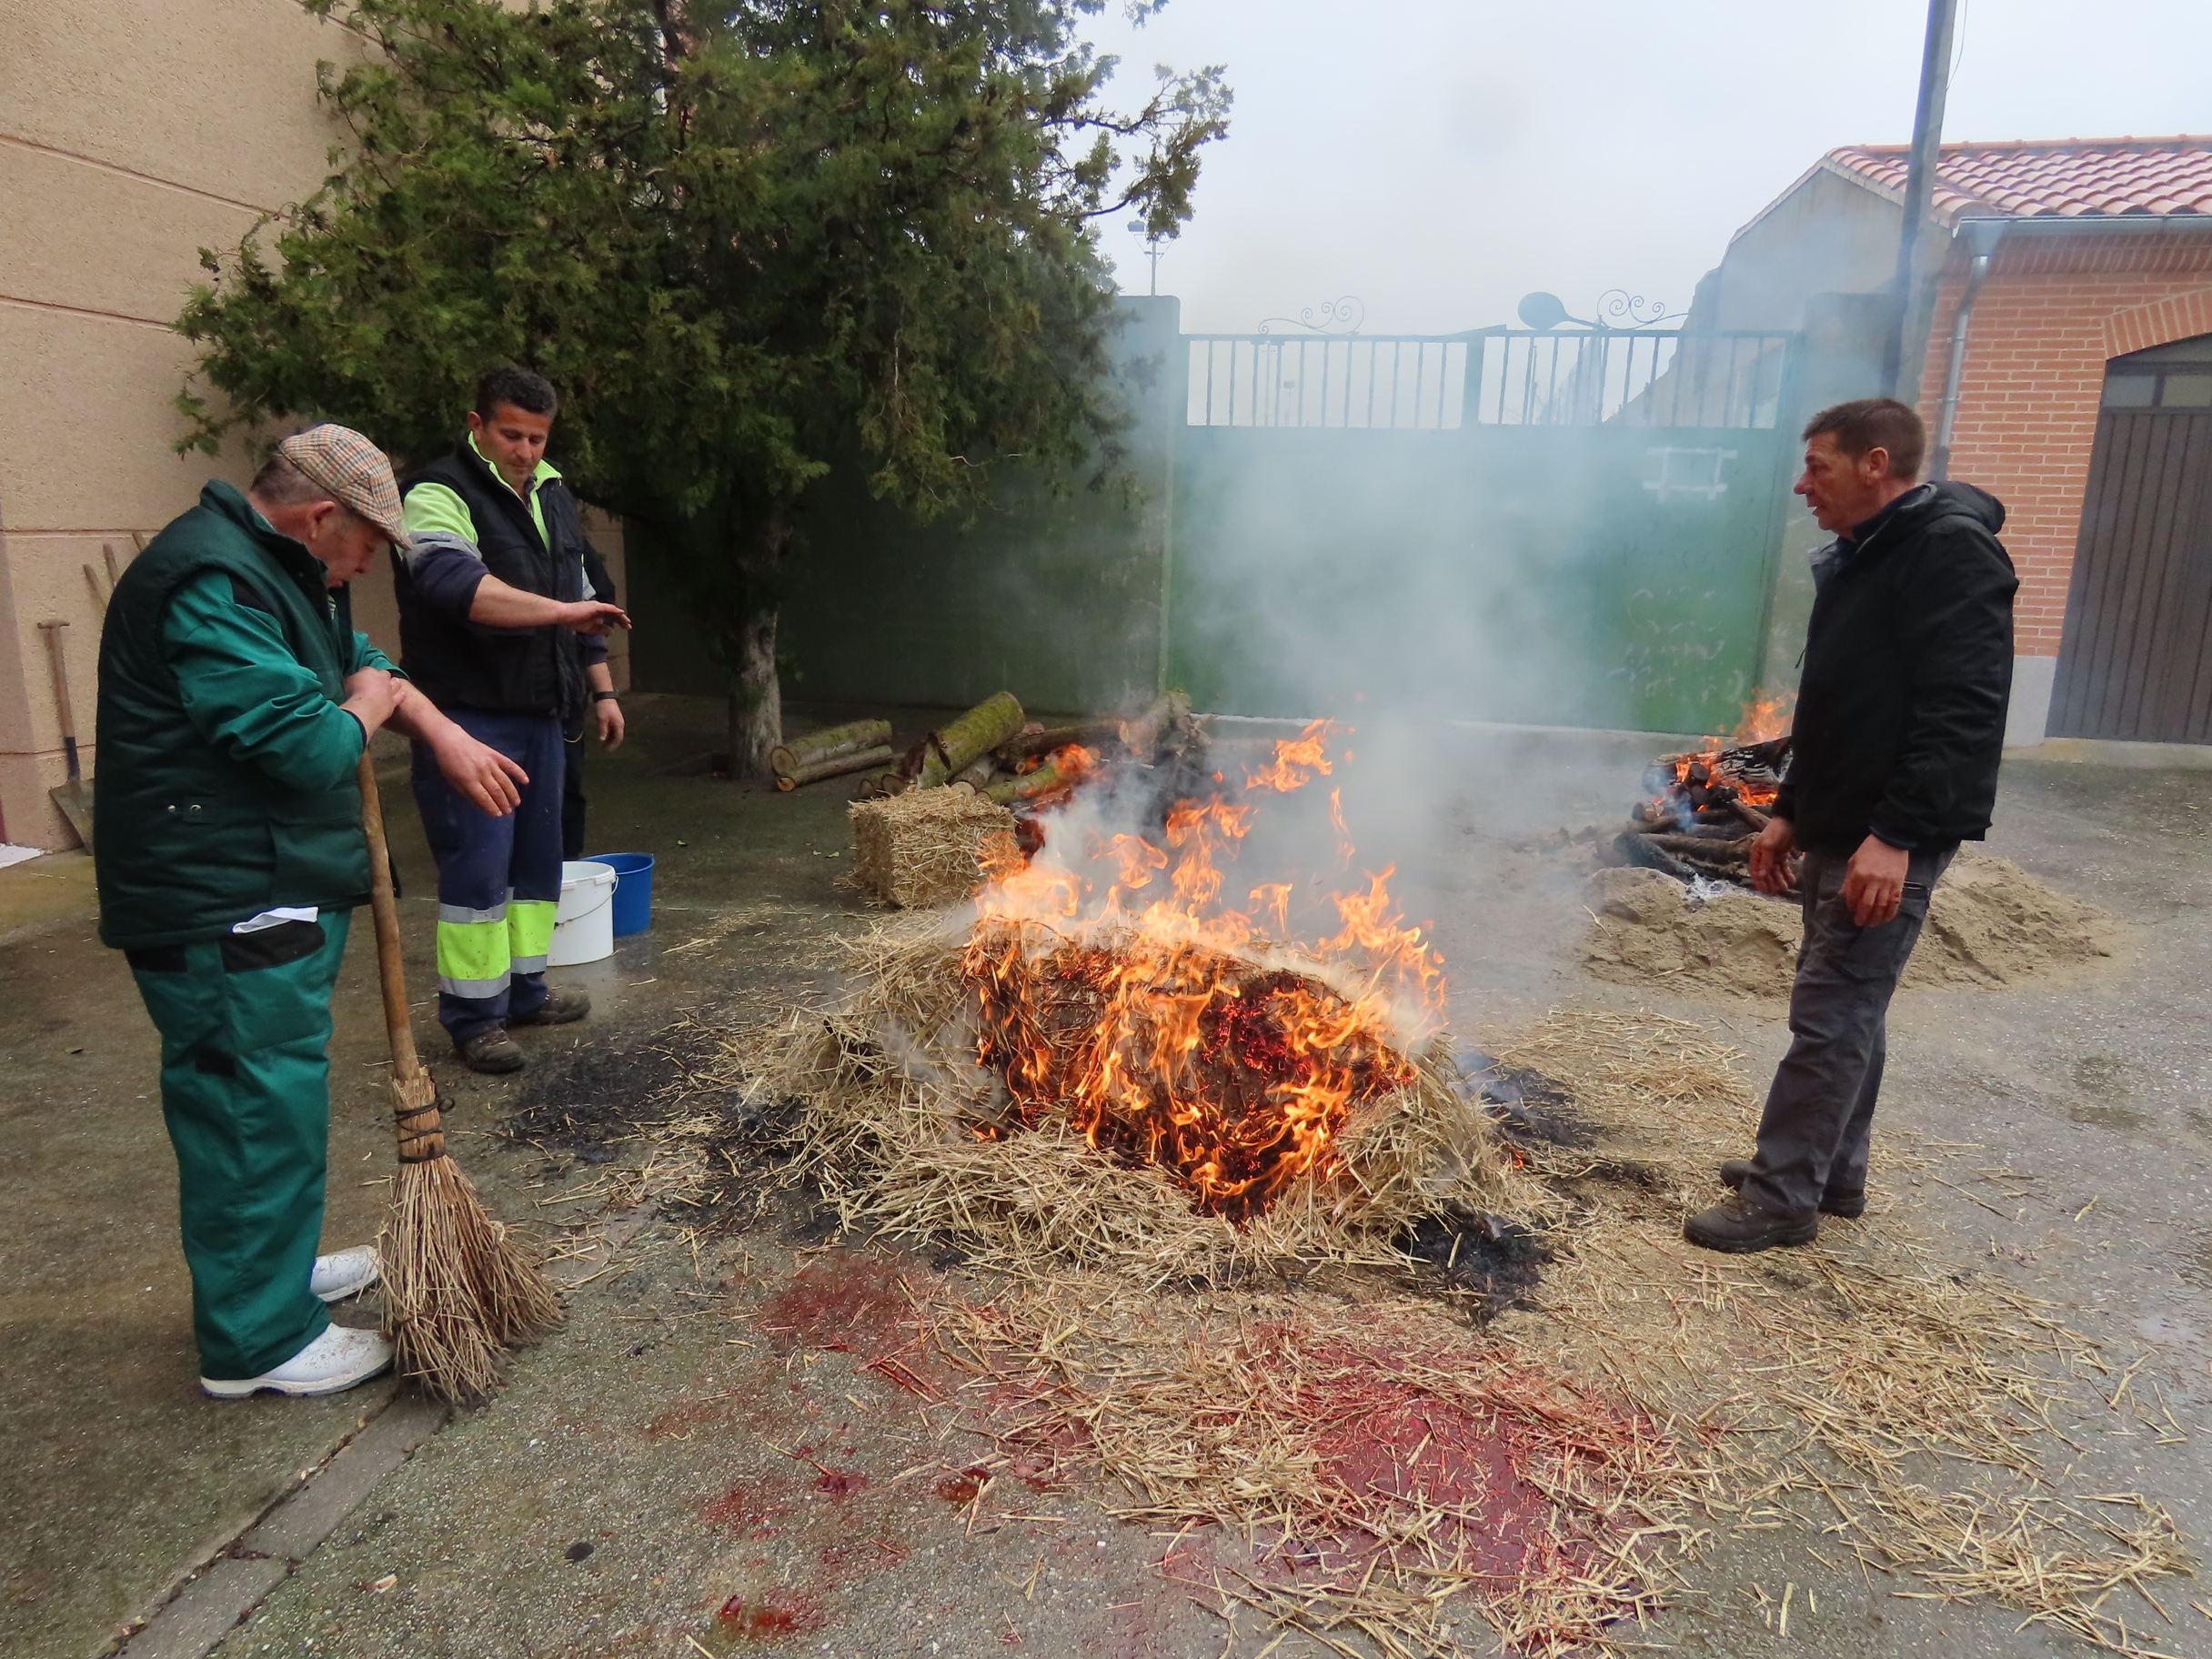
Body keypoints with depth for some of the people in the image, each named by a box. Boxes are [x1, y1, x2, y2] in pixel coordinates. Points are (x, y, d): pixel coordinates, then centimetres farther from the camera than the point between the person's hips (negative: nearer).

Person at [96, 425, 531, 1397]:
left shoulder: (279, 570, 14)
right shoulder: (211, 582, -21)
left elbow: (358, 660, 26)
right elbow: (309, 745, -27)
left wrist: (444, 739, 10)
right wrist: (368, 705, -6)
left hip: (271, 894, 11)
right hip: (225, 913, -11)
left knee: (266, 1100, 22)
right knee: (261, 1110, -1)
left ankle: (275, 1265, 40)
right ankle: (257, 1340, 14)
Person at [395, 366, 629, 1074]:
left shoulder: (552, 496, 15)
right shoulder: (438, 494, -10)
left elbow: (581, 597, 23)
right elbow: (455, 583, -30)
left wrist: (602, 689, 21)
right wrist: (561, 610, -34)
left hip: (540, 713, 8)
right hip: (469, 717, -8)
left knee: (537, 859, 14)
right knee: (478, 869, -7)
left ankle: (523, 990, 27)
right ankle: (473, 1017, 4)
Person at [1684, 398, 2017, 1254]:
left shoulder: (1951, 551, -14)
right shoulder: (1855, 559, 15)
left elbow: (1963, 711, -23)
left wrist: (1897, 835, -28)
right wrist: (1790, 812, 17)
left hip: (1890, 840, -10)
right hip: (1839, 832, 10)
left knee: (1831, 1018, -4)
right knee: (1847, 1009, 17)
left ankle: (1783, 1198, 6)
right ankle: (1831, 1175, 29)